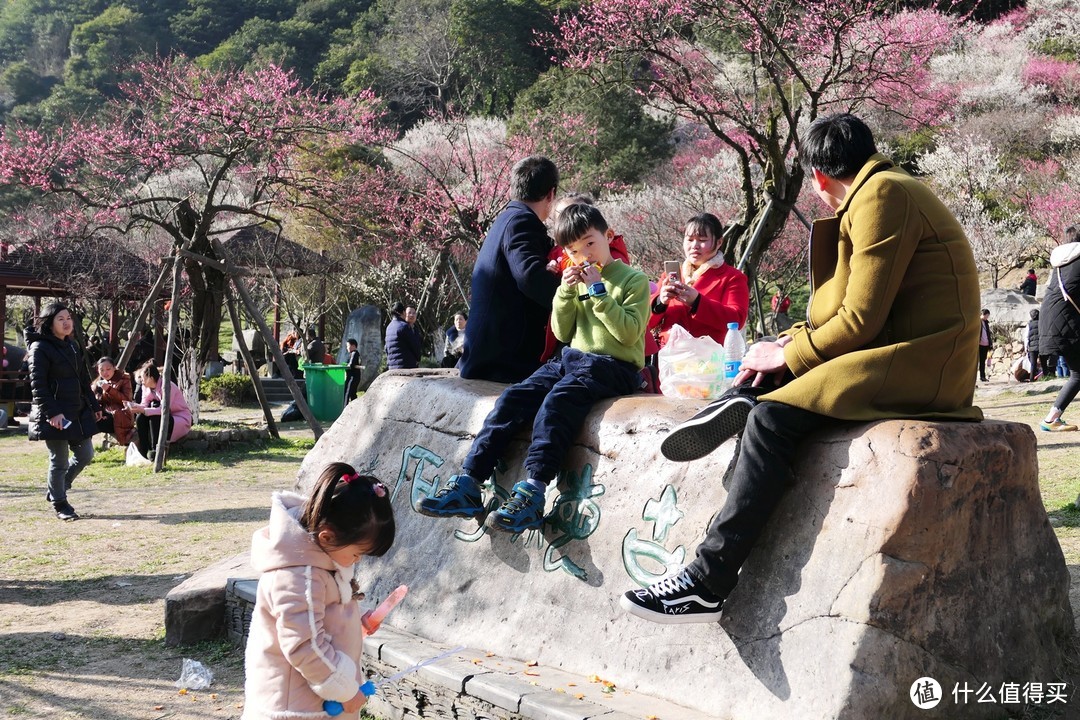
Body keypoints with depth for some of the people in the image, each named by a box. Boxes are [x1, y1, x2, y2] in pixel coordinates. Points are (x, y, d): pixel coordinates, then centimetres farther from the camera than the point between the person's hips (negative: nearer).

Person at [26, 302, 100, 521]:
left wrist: (93, 406, 19)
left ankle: (57, 490, 31)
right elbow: (38, 385, -15)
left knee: (85, 455, 12)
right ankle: (59, 504, 16)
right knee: (60, 461, 0)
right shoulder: (40, 348, -10)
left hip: (78, 413, 8)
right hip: (54, 416, -8)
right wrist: (51, 413, -22)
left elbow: (84, 379, 20)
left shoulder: (72, 346, 14)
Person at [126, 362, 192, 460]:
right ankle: (145, 452, -15)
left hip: (181, 419, -7)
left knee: (155, 417, -31)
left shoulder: (167, 386, -23)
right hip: (163, 418, 8)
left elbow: (164, 410, -31)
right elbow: (144, 405, -5)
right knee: (140, 418, -16)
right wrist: (134, 406, -27)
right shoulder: (146, 387, 1)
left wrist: (143, 410, -38)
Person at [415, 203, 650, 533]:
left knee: (555, 402, -34)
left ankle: (531, 495, -42)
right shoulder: (578, 279, 17)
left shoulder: (634, 280, 0)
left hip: (613, 366, -6)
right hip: (571, 358, 6)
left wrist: (598, 291, -13)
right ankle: (467, 484, -17)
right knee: (511, 399, -15)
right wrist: (566, 291, -1)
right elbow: (562, 333, 14)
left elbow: (629, 332, -12)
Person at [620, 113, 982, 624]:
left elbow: (860, 319, -18)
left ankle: (708, 582, -23)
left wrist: (788, 356, -6)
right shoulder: (887, 188, 20)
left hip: (919, 363, -11)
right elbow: (859, 306, 21)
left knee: (773, 416, -22)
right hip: (899, 349, 11)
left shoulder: (881, 195, -13)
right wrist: (793, 339, 7)